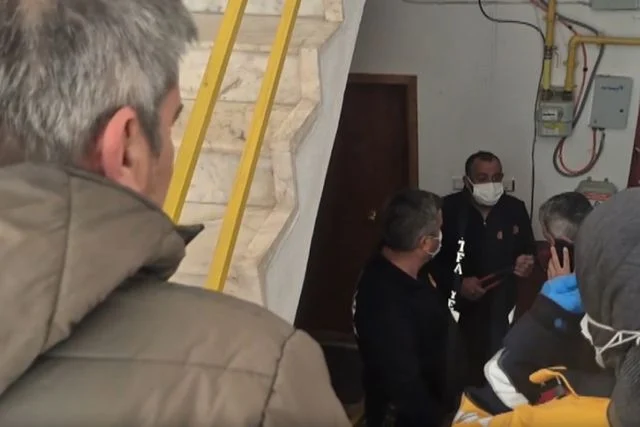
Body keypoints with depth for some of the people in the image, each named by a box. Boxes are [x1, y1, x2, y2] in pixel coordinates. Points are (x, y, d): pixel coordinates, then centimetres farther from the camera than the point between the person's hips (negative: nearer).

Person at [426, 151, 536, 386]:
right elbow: (430, 258, -6)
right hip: (458, 309, -2)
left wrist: (527, 261, -5)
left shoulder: (515, 209, 4)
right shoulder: (447, 209, -6)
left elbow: (529, 249, 17)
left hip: (502, 310, 2)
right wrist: (457, 284, -16)